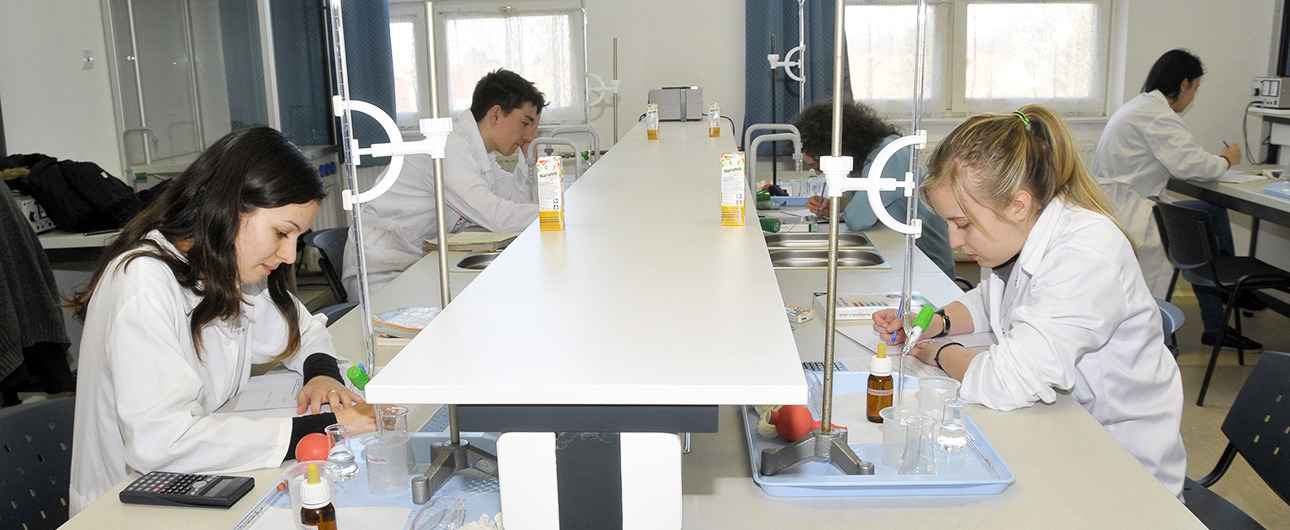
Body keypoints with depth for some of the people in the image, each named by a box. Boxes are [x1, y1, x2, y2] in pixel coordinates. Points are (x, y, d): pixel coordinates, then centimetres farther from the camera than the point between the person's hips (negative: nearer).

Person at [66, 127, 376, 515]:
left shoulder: (229, 268, 3)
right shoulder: (143, 282, -21)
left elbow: (300, 327, 19)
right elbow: (158, 440, -30)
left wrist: (321, 371, -5)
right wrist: (321, 429, -31)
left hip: (205, 490, 7)